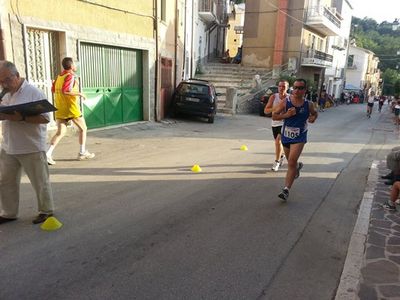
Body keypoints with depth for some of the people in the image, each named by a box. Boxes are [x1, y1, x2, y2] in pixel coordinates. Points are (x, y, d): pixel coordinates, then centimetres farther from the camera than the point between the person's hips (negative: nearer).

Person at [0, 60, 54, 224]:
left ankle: (46, 211, 24)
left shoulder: (34, 92, -12)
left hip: (32, 148, -7)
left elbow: (45, 118, -18)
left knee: (40, 182, 7)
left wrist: (21, 118, -29)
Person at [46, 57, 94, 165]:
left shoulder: (59, 77, 13)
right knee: (83, 128, 12)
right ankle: (82, 153, 16)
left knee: (60, 132, 5)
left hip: (60, 110, 7)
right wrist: (79, 93, -14)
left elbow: (53, 89, 25)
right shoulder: (71, 76, -11)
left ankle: (48, 153, -11)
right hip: (71, 109, -7)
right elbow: (65, 91, -25)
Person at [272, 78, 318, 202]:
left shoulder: (308, 105, -4)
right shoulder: (285, 102, -9)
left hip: (299, 138, -2)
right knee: (291, 161, 21)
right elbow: (274, 116, -8)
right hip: (286, 136, 2)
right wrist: (286, 114, -23)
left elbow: (315, 113, 17)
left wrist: (313, 118, -6)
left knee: (291, 162, -16)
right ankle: (298, 166, 59)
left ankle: (286, 190, -12)